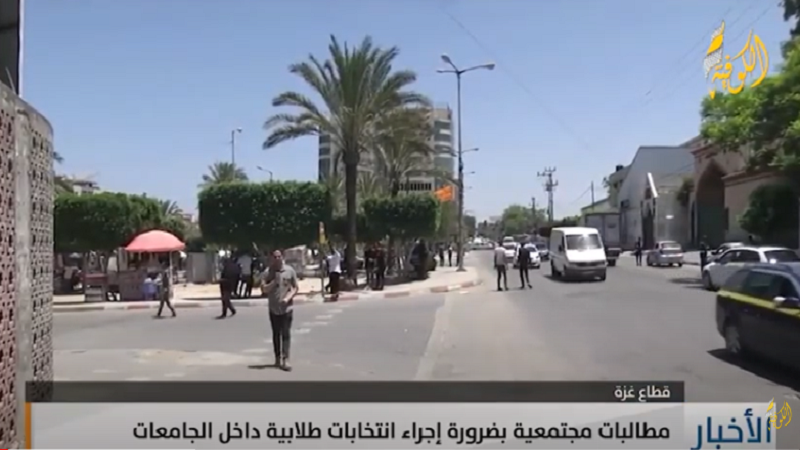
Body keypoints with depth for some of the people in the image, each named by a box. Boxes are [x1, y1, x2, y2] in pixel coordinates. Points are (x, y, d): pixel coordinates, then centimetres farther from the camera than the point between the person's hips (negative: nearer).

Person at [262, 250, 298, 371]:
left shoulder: (290, 270, -2)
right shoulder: (269, 272, -1)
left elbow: (295, 288, 3)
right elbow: (265, 289, -3)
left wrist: (288, 298, -13)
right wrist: (274, 281, -19)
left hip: (286, 307, -2)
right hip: (273, 308, 2)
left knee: (286, 334, -8)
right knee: (276, 334, 12)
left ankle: (285, 360, -11)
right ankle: (277, 358, 24)